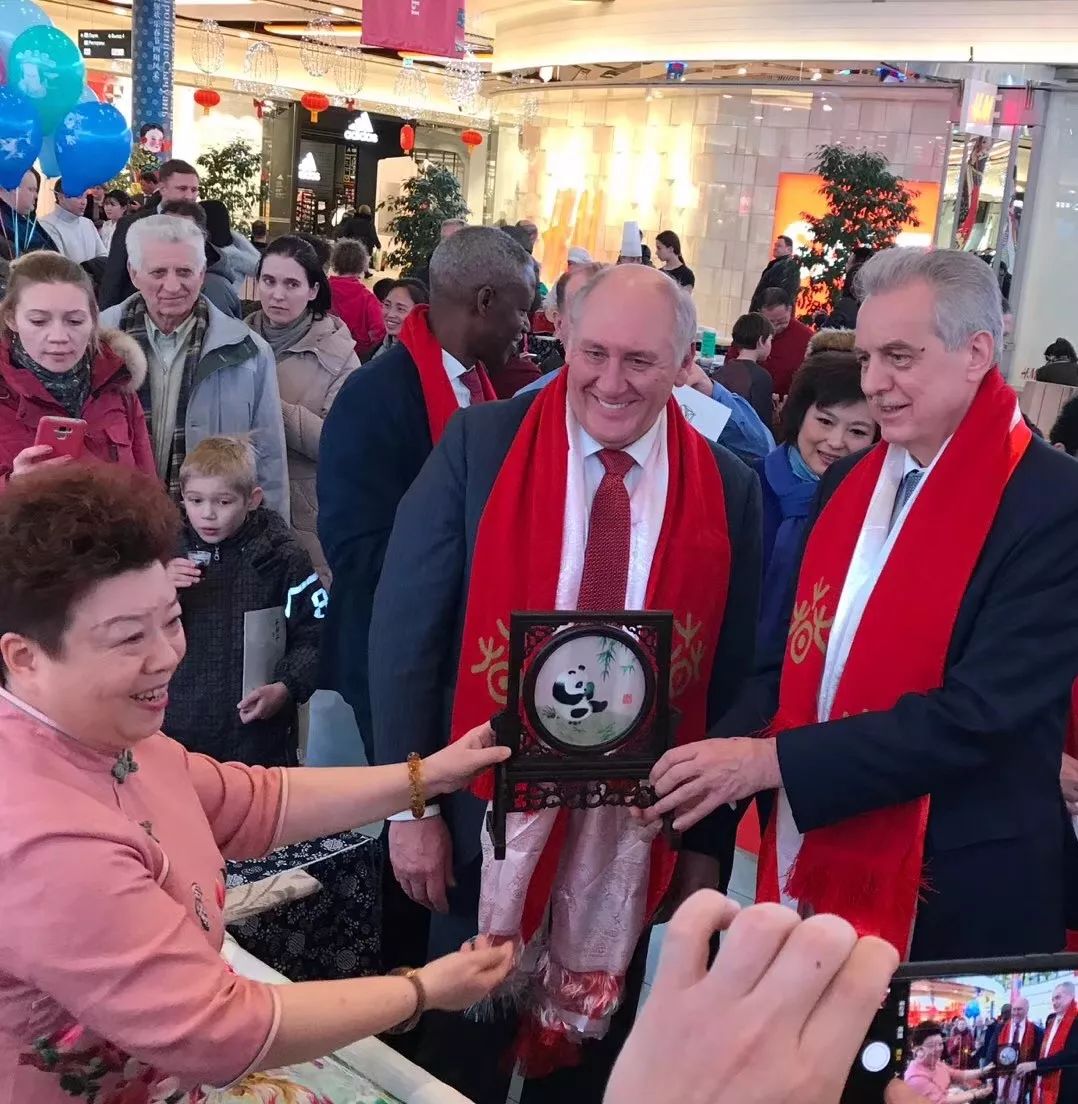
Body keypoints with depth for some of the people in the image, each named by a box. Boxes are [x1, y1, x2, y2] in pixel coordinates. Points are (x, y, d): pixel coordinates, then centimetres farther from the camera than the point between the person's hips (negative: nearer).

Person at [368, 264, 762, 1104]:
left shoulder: (729, 492, -3)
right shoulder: (480, 446, -8)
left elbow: (731, 682, 2)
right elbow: (406, 628, -7)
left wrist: (708, 843, 3)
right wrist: (413, 804, -9)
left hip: (635, 833, 2)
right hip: (490, 808, -1)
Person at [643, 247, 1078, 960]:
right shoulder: (850, 481, 5)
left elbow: (979, 715, -23)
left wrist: (772, 760, -24)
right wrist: (721, 758, -7)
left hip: (957, 902, -6)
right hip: (815, 867, 6)